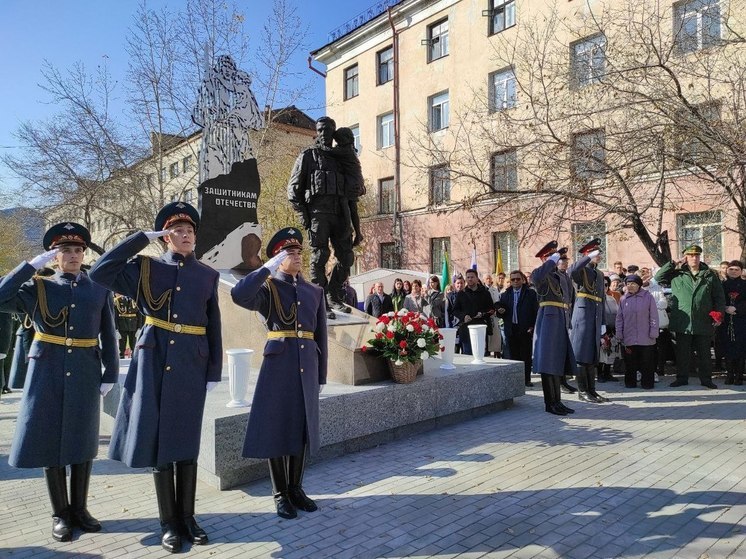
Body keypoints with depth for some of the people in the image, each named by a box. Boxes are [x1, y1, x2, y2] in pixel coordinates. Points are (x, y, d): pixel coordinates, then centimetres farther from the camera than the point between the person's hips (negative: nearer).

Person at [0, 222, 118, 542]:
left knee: (83, 441, 8)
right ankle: (60, 514, 20)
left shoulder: (99, 289, 5)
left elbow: (108, 335, 5)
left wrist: (110, 373, 0)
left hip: (85, 372, 1)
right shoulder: (37, 287, 4)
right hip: (48, 371, -1)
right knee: (50, 440, 5)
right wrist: (31, 265, -12)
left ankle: (79, 508, 24)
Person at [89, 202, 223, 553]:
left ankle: (187, 516, 22)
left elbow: (214, 328, 7)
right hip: (154, 362, -1)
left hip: (191, 366, 1)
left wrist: (214, 371, 2)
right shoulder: (146, 268, 3)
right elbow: (100, 273, -13)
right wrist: (142, 238, -8)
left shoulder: (207, 275, 7)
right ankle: (168, 521, 19)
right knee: (157, 439, 5)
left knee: (186, 442, 9)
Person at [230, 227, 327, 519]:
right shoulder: (267, 288, -1)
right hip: (278, 365, -4)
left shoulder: (315, 291, 12)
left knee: (302, 428, 11)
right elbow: (238, 295, -25)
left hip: (307, 368, 4)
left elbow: (321, 336, 12)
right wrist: (269, 267, -20)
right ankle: (280, 493, 19)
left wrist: (321, 375, 9)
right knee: (276, 428, 4)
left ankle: (296, 488, 27)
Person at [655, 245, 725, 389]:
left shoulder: (710, 275, 7)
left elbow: (719, 296, 9)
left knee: (704, 353, 9)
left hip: (703, 323, 0)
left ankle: (706, 379, 20)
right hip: (682, 323, 0)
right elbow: (658, 277, -1)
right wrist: (674, 264, -4)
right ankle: (682, 378, 18)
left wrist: (719, 312, -2)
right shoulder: (676, 274, 6)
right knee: (682, 352, 8)